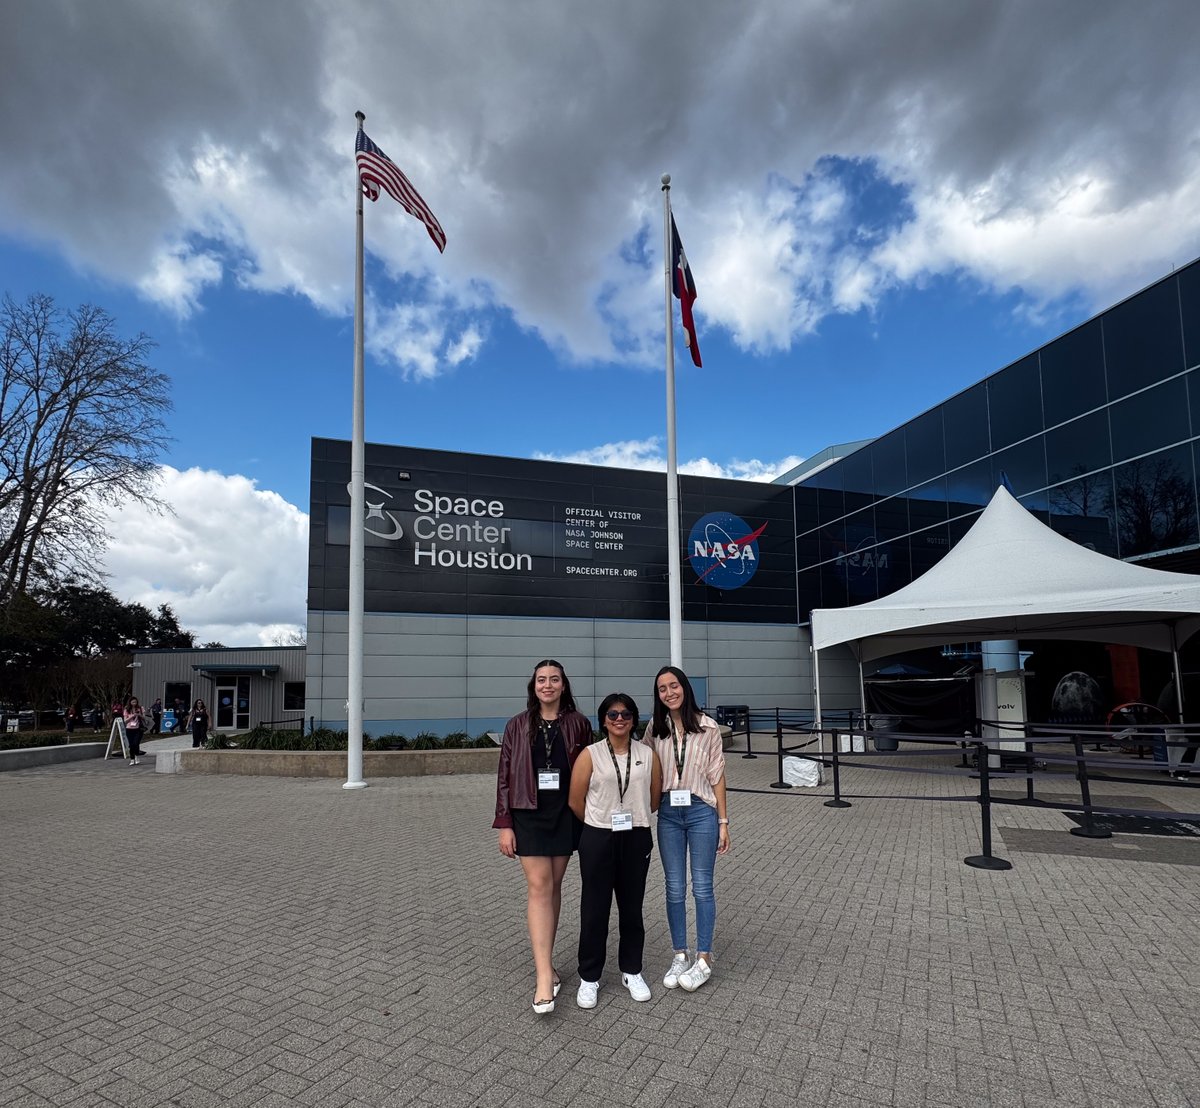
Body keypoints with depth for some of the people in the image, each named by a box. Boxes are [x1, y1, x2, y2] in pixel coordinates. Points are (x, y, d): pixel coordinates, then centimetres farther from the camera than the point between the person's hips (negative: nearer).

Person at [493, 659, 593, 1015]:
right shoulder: (517, 726, 1)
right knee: (539, 887, -7)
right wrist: (504, 824, -3)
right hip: (529, 814, -1)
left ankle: (544, 960, 26)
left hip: (566, 813, 1)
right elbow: (505, 776, 1)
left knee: (553, 886, 10)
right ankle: (544, 978, -7)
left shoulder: (578, 725, 1)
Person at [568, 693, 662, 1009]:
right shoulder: (590, 755, -8)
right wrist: (600, 823, 6)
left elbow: (655, 798, 9)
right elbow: (576, 801, -4)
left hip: (636, 839, 2)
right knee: (595, 909, 6)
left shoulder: (648, 754, -1)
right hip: (598, 840, -2)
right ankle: (589, 978, 21)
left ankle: (631, 971, 31)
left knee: (632, 908, 14)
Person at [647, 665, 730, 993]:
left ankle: (704, 960, 17)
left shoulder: (707, 727, -5)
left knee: (702, 887, 5)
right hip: (668, 812, 2)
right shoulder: (655, 729, 2)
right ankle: (680, 956, 23)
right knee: (675, 888, 10)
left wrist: (723, 822, -1)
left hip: (701, 811, -2)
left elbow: (717, 777, -1)